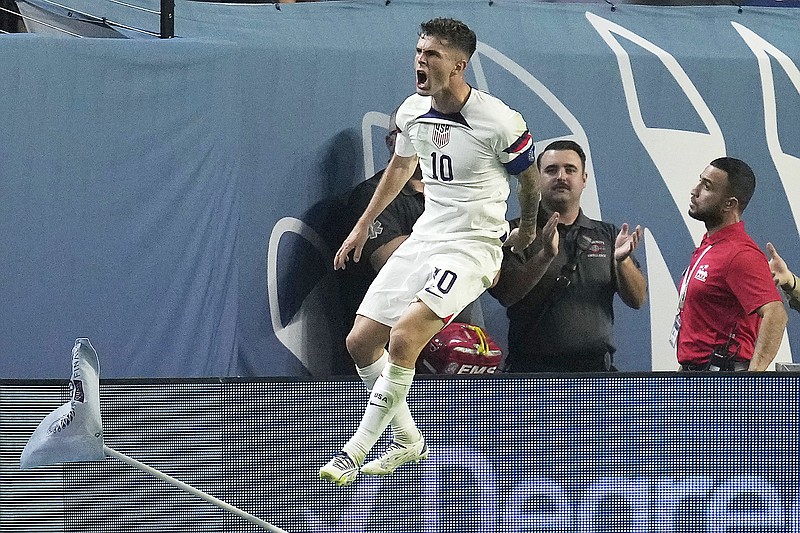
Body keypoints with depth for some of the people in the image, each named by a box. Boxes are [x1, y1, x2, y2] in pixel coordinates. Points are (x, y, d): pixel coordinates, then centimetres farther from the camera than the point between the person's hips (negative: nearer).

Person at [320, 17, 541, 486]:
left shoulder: (501, 122, -17)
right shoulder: (413, 111, 1)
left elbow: (530, 179, 3)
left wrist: (526, 231, 20)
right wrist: (364, 225, 27)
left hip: (473, 245, -7)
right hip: (423, 238, 7)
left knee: (403, 339, -24)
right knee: (361, 342, 2)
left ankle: (357, 450, -15)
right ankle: (408, 441, 20)